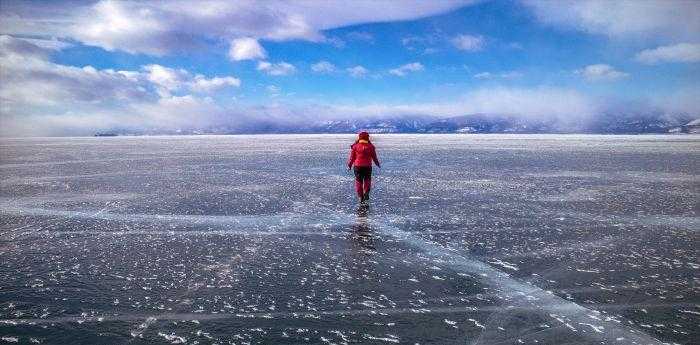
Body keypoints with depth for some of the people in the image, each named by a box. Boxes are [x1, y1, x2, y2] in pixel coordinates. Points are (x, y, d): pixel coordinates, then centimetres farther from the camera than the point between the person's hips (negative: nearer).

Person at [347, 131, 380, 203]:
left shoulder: (355, 146, -1)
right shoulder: (370, 146, 1)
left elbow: (352, 157, 1)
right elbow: (374, 157, 6)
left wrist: (349, 166, 12)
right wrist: (378, 164, 20)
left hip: (357, 166, 0)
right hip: (367, 166, 0)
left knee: (358, 181, 8)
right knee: (367, 180, 16)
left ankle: (360, 197, 5)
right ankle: (366, 193, -5)